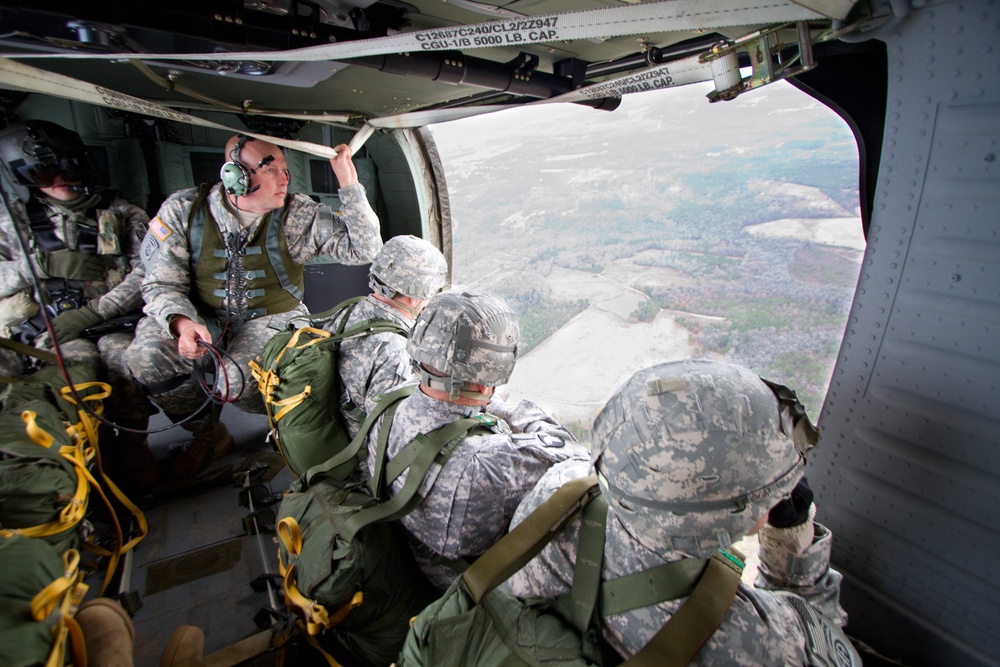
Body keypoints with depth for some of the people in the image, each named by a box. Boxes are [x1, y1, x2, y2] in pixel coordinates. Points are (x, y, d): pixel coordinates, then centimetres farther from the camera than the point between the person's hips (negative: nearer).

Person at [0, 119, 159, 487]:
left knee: (120, 351, -33)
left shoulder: (123, 215, 8)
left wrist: (93, 312, -15)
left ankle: (133, 445, -15)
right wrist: (39, 266, -11)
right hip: (45, 331, 1)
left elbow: (147, 273, -5)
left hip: (114, 322, -1)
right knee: (81, 357, -32)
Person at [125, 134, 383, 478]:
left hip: (273, 318, -3)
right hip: (205, 317, 3)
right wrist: (182, 323, -29)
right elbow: (162, 284, -6)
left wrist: (349, 184, -27)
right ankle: (208, 435, 5)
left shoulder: (297, 214, -14)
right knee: (146, 355, -22)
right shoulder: (182, 211, -11)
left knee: (236, 382, -30)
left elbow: (364, 249, -21)